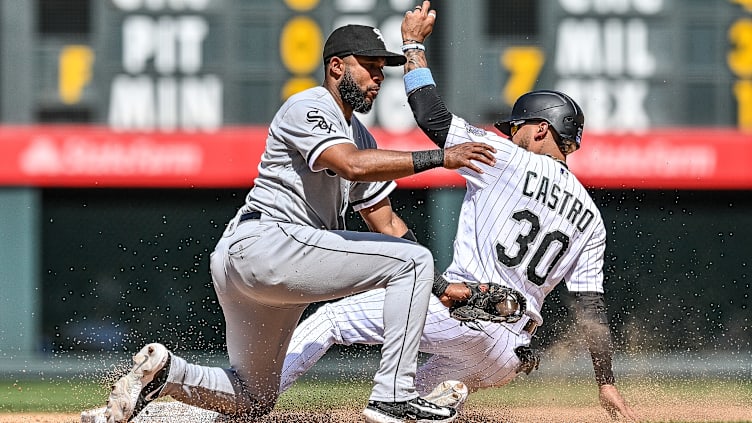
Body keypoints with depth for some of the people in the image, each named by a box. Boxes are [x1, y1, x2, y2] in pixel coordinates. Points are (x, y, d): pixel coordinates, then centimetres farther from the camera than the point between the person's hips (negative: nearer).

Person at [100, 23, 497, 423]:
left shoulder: (359, 135, 24)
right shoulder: (308, 108, -6)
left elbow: (385, 221, 21)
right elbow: (353, 165, -24)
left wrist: (438, 285, 9)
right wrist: (439, 157, -26)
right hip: (264, 243, -11)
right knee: (411, 261, -13)